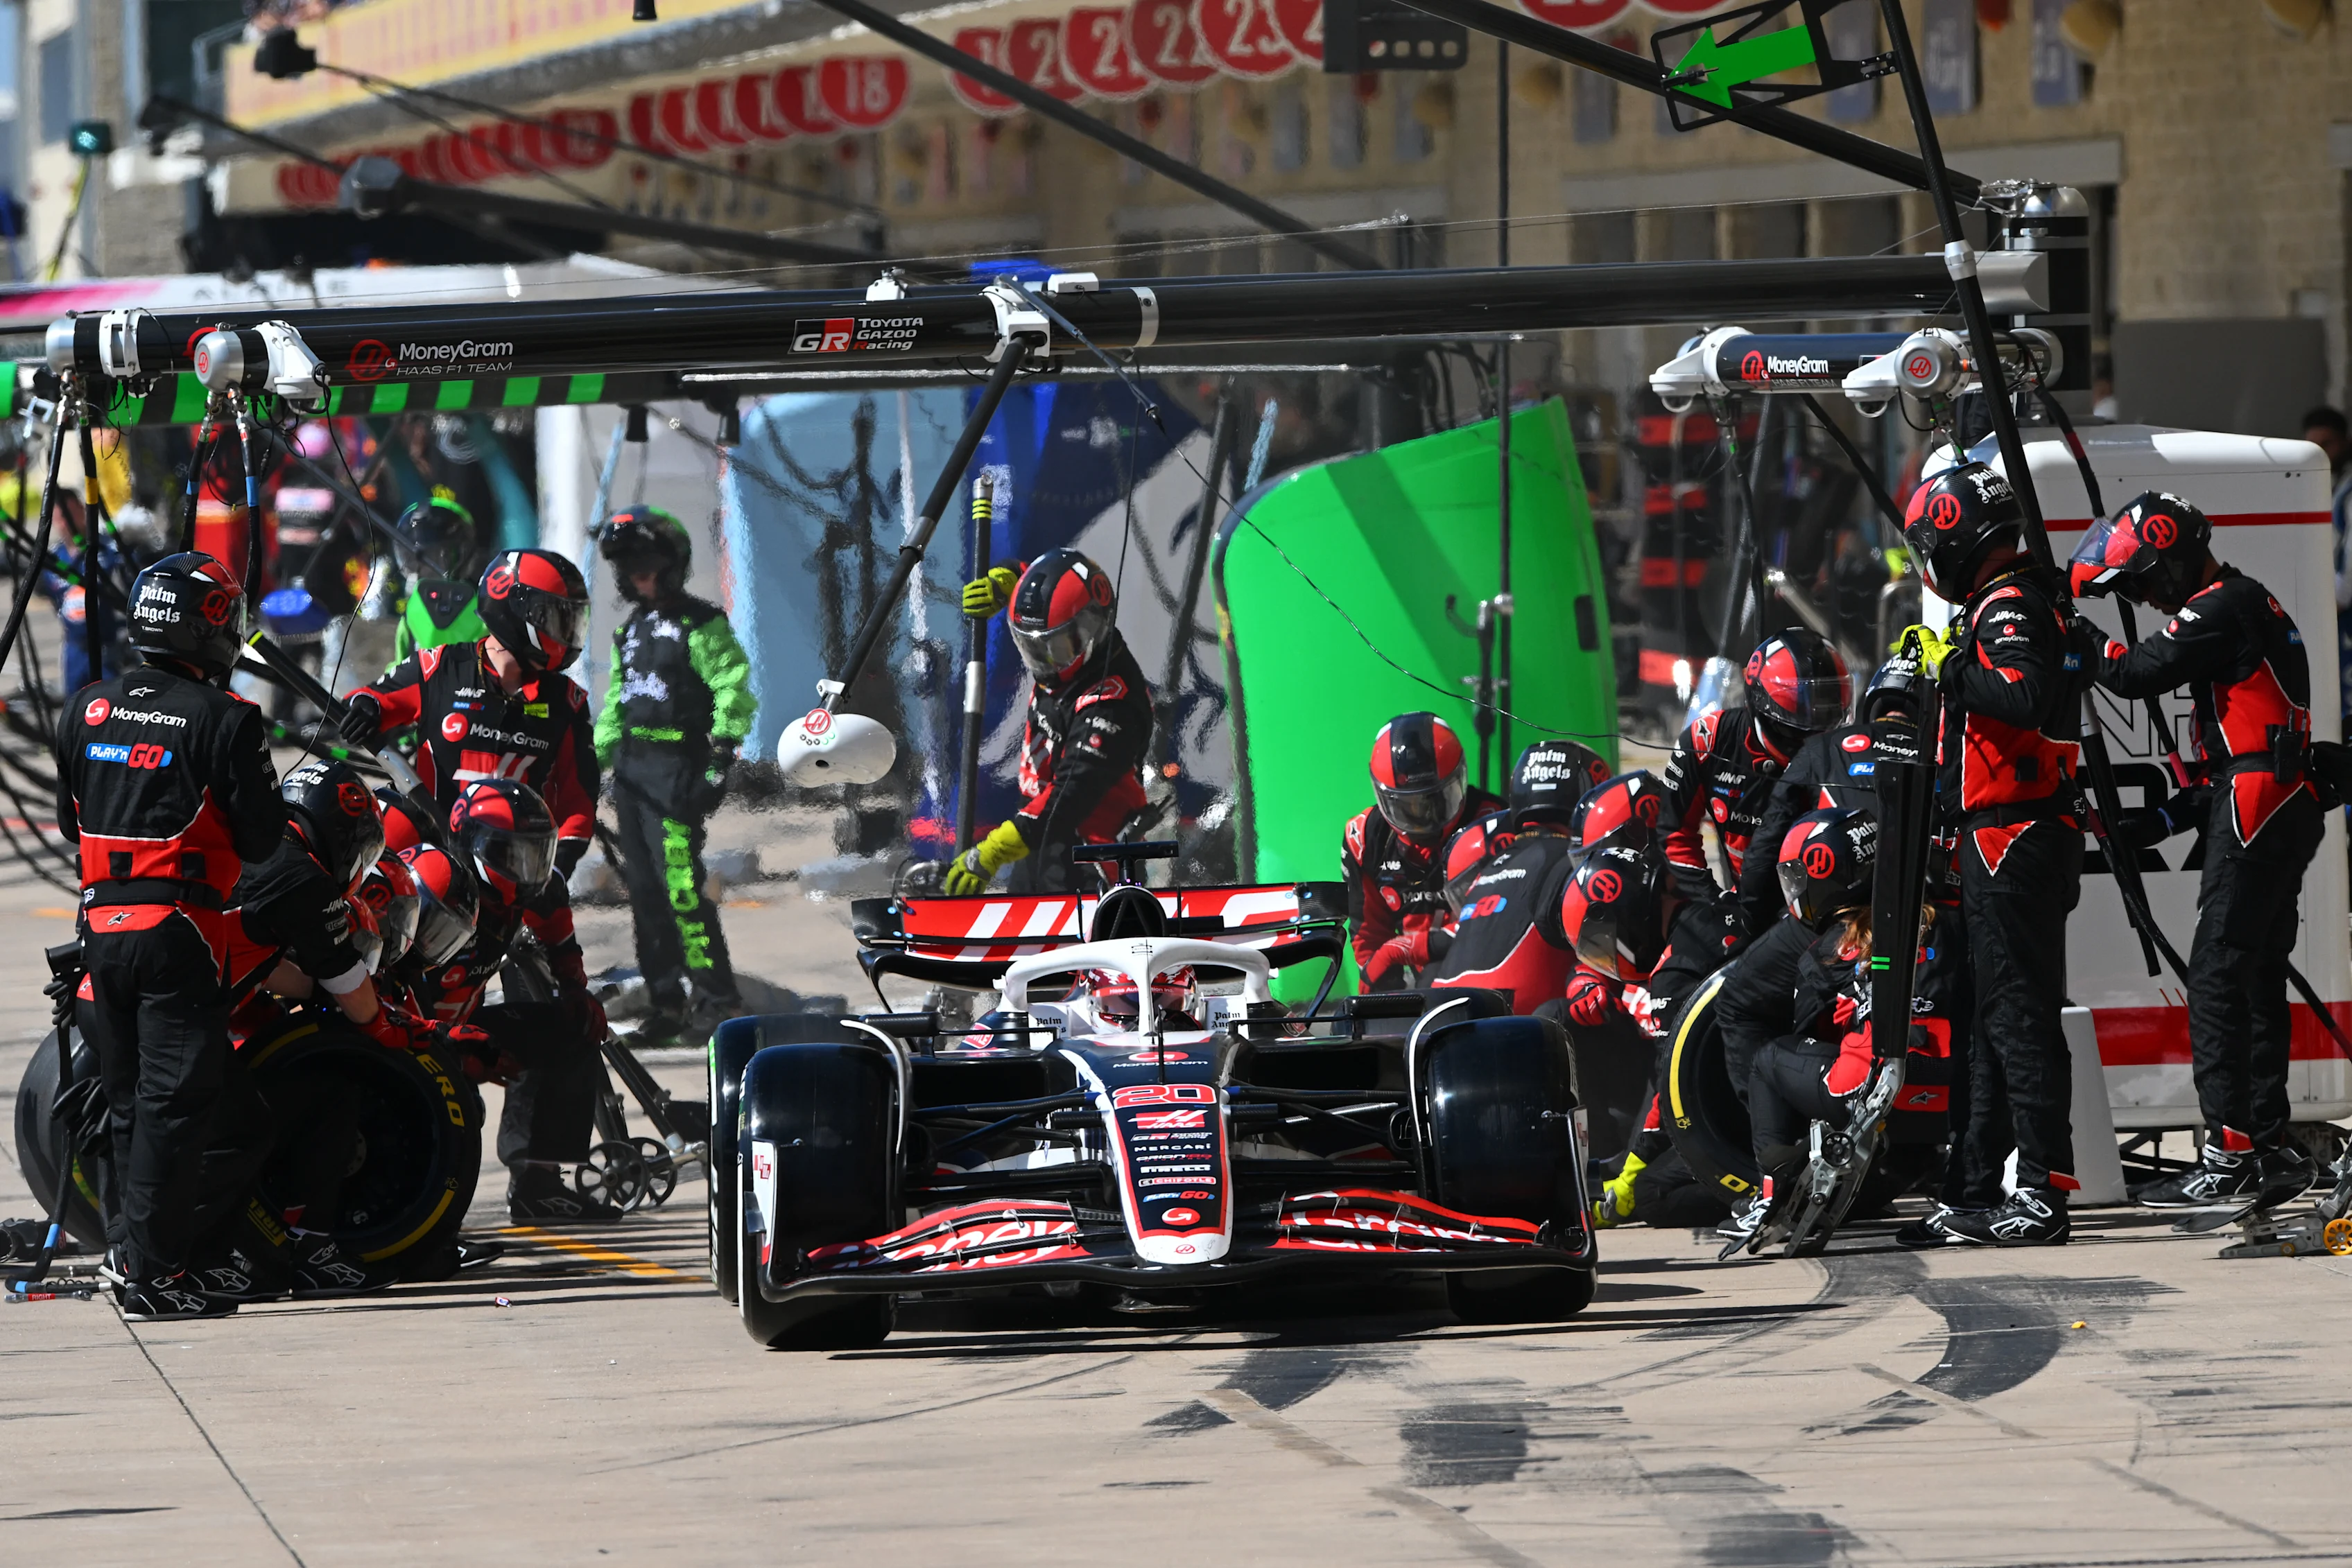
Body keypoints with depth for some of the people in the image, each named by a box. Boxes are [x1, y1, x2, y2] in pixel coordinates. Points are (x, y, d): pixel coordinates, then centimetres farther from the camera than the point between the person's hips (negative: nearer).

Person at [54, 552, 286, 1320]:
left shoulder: (85, 710, 7)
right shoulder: (225, 720, -10)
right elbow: (260, 838, -6)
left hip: (101, 928, 6)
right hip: (180, 932, -6)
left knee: (126, 1104, 15)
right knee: (173, 1104, -5)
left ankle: (129, 1256, 19)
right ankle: (155, 1273, -9)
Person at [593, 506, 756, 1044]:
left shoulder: (701, 626, -6)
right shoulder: (633, 631, 19)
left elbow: (734, 691, -13)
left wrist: (721, 758, -19)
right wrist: (596, 760, 19)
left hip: (676, 771, -8)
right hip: (633, 772, 8)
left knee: (681, 886, -14)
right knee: (644, 890, 6)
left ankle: (718, 998, -9)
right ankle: (667, 1002, 11)